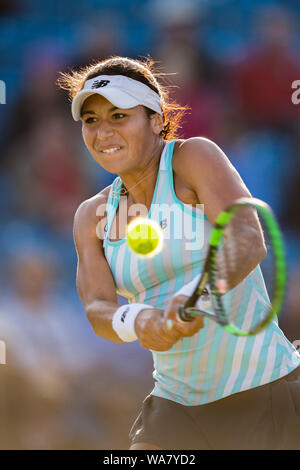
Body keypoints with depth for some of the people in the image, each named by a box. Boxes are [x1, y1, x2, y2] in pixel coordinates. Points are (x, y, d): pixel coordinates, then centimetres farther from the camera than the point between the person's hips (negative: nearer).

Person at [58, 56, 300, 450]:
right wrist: (136, 320, -30)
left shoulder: (195, 156, -9)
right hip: (179, 401, 5)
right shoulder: (92, 217, 7)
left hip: (263, 391, -4)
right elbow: (96, 309, -6)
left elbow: (249, 239, -24)